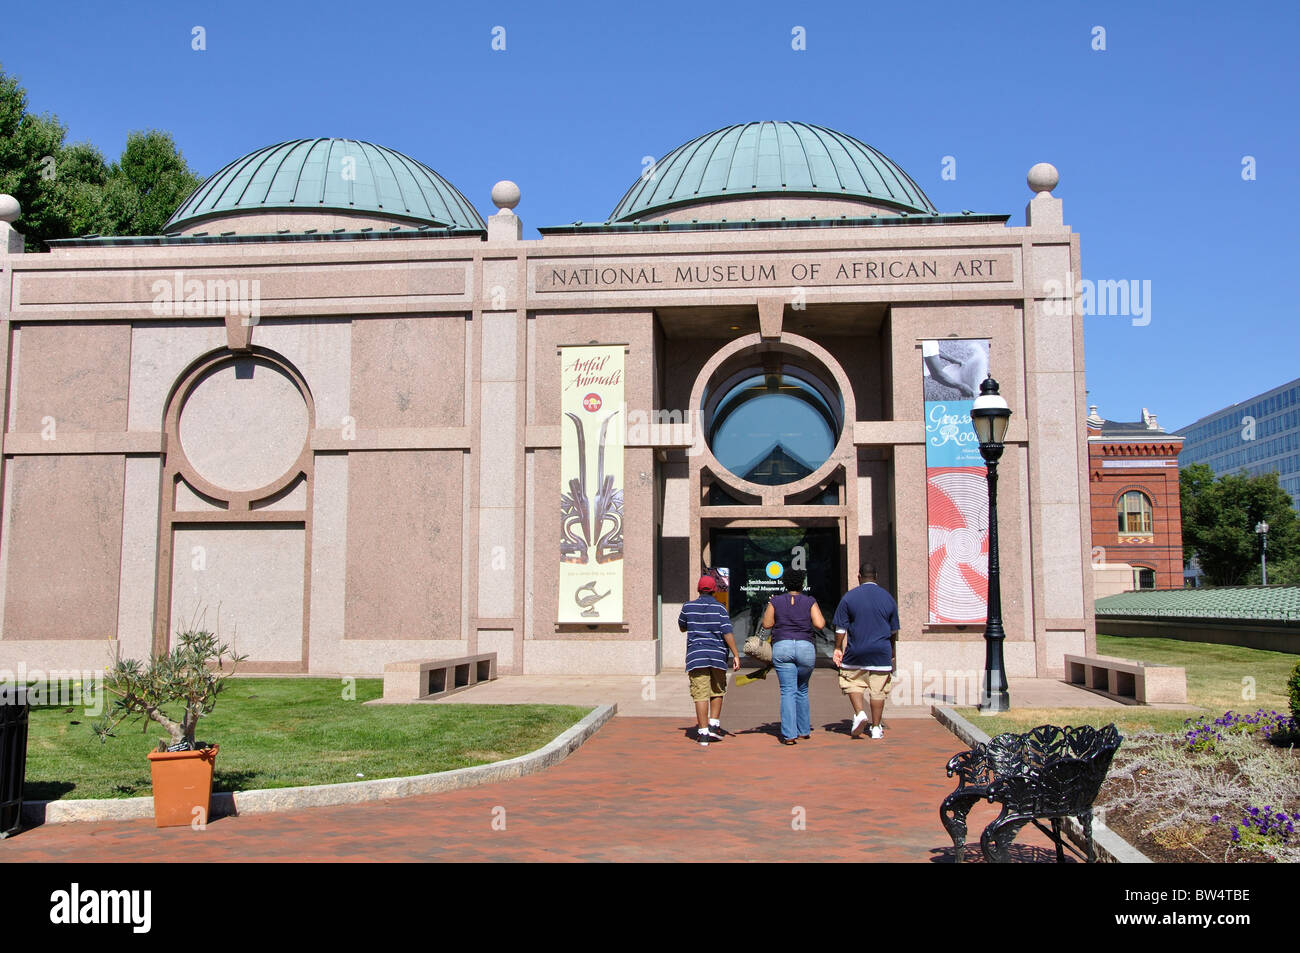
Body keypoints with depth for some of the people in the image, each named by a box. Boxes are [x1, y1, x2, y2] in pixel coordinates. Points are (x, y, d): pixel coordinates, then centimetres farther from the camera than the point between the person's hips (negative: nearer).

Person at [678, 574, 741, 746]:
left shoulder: (689, 607, 4)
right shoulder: (720, 608, 0)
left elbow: (682, 627, 20)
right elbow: (727, 633, -8)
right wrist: (736, 655, -6)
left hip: (696, 655, 0)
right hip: (717, 655, 0)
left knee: (700, 695, -3)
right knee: (717, 692, 18)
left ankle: (703, 733, -6)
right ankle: (714, 725, 9)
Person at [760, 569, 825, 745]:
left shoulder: (776, 601, 7)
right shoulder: (810, 601, 5)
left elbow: (766, 624, 9)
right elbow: (820, 625, -2)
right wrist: (818, 618, 19)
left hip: (782, 647, -1)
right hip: (806, 647, 1)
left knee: (788, 691, -3)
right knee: (802, 690, 19)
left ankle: (789, 734, -13)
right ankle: (804, 730, 26)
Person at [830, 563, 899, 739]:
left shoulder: (849, 597, -2)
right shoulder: (888, 598, 6)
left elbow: (841, 628, -3)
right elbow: (894, 631, 13)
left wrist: (838, 648, 6)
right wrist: (893, 655, 23)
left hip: (855, 652, -1)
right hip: (881, 653, 2)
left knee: (852, 683, 14)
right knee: (878, 690, 6)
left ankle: (859, 713, -7)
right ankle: (876, 727, 9)